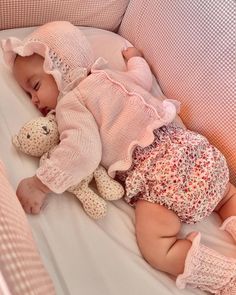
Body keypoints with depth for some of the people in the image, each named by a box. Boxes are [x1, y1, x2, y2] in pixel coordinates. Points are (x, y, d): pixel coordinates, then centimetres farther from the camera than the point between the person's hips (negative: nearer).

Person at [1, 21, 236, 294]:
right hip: (188, 145, 8)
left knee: (158, 251, -13)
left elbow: (83, 151, -15)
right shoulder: (113, 76, 23)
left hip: (159, 171, -8)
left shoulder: (70, 103, 2)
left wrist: (40, 185, -12)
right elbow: (144, 77, 42)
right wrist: (135, 57, 62)